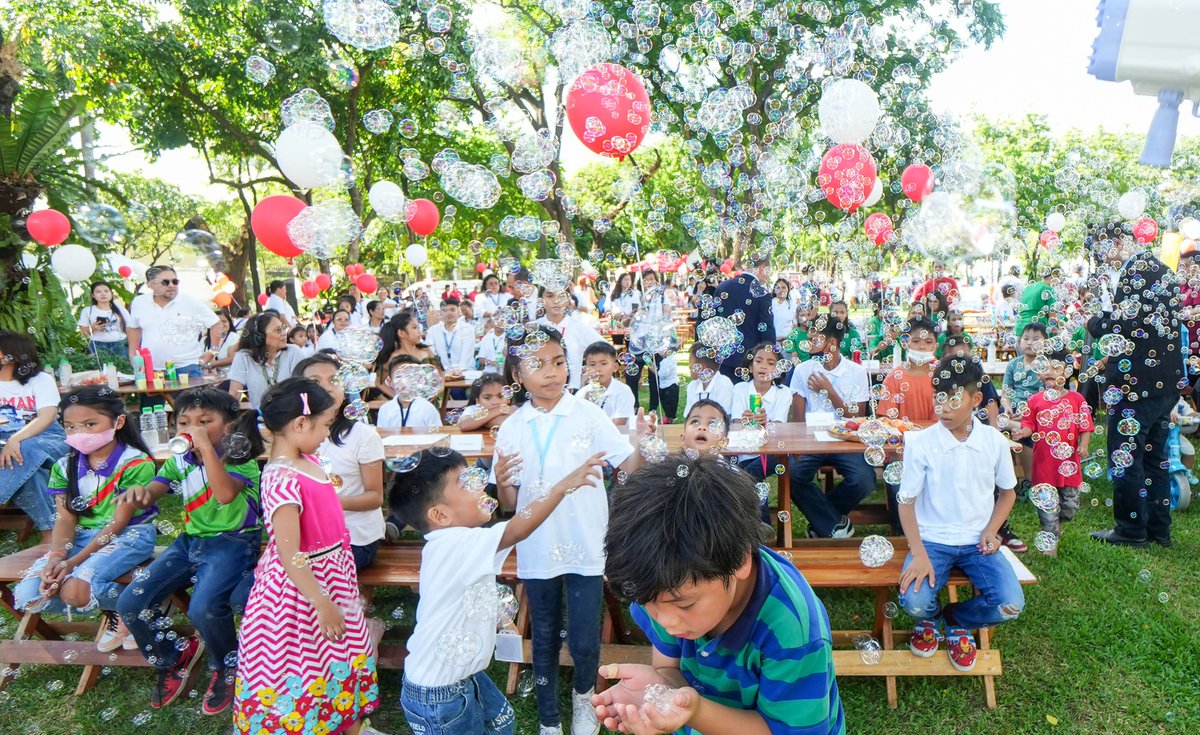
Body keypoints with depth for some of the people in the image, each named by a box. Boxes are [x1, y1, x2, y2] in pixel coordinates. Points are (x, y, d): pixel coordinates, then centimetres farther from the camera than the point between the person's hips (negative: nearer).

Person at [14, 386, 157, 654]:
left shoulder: (135, 463, -15)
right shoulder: (64, 467, 4)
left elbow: (118, 523, -15)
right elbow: (65, 520, 0)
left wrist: (73, 562, -20)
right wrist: (56, 558, -20)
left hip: (129, 535, -6)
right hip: (81, 536, 7)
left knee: (75, 590, -30)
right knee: (27, 596, -13)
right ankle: (111, 606, 7)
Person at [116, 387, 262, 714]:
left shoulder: (238, 458, -10)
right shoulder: (179, 460, 8)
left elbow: (226, 493, -29)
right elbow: (151, 493, -2)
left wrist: (206, 447, -31)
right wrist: (139, 492, -27)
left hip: (233, 542, -7)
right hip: (191, 540, 7)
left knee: (203, 608, -29)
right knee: (129, 604, -4)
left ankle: (226, 668, 4)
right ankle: (171, 658, 23)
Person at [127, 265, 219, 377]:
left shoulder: (193, 303, -6)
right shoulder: (139, 303, 5)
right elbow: (133, 327, 22)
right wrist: (133, 354, 17)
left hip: (187, 369, -3)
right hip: (149, 370, 3)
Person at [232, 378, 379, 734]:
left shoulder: (306, 460, -3)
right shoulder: (283, 480, -31)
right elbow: (290, 557, -29)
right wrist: (322, 604, -25)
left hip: (333, 577, 10)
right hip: (302, 586, -10)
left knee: (344, 653, 24)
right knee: (304, 667, 10)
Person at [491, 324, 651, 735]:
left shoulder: (587, 414, -8)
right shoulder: (511, 428, -2)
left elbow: (629, 468, -9)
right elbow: (510, 503, 1)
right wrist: (501, 483, -21)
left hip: (585, 547, -2)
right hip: (537, 549, 2)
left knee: (585, 640, 4)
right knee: (544, 639, 16)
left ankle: (584, 693, 38)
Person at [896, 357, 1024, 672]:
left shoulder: (995, 441, -3)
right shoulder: (920, 443, -10)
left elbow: (1008, 492, 13)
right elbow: (906, 501, -6)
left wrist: (991, 530, -5)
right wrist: (919, 554, -17)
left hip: (977, 542, 2)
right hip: (932, 540, -2)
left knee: (1010, 606, -21)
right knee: (915, 604, -26)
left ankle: (954, 618, 15)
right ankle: (930, 617, 16)